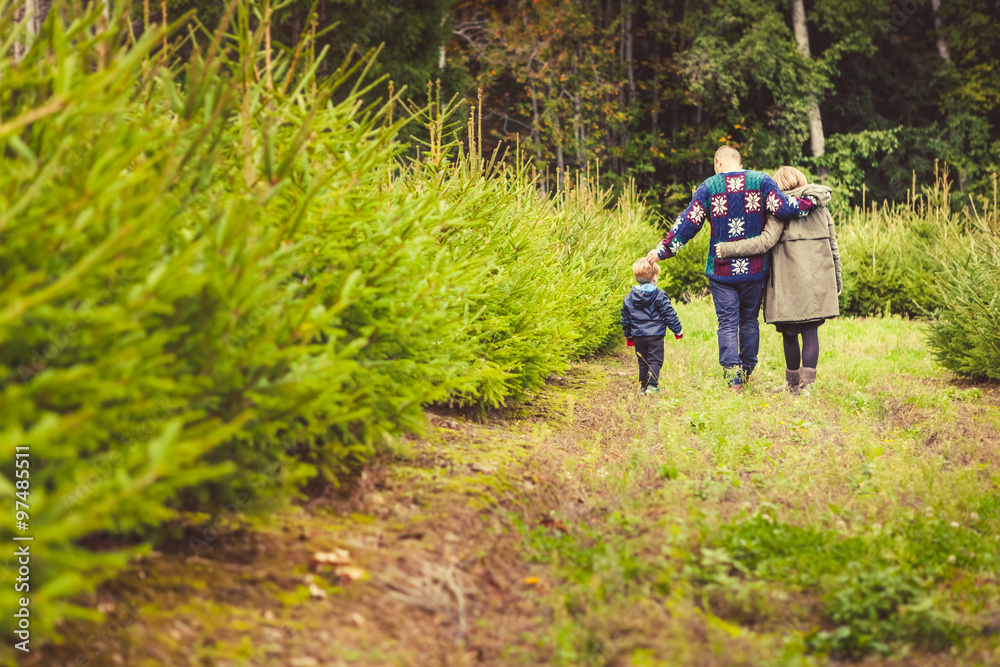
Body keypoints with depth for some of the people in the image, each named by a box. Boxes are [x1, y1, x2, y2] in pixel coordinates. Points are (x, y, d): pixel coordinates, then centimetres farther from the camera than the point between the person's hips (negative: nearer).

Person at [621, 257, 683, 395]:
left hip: (638, 336, 4)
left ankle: (642, 386, 17)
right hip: (655, 334, -4)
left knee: (643, 362, 15)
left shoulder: (629, 297, 4)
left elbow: (625, 318, 12)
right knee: (655, 361, 0)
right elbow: (669, 315, -6)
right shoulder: (659, 295, -9)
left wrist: (628, 335, 25)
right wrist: (678, 330, 6)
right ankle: (652, 385, -11)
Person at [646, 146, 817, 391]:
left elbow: (688, 223, -4)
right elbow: (783, 209, -11)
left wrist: (662, 250, 2)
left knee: (727, 323, 2)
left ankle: (732, 373, -11)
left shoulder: (708, 187, 0)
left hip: (721, 269, -1)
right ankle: (747, 370, 25)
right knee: (749, 320, 16)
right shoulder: (761, 181, 1)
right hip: (754, 269, 1)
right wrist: (810, 203, 4)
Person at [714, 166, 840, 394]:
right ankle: (807, 383, -4)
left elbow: (765, 242, -15)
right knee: (810, 331, 4)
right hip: (818, 280, 4)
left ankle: (793, 383, 16)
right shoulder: (821, 206, 12)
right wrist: (837, 279, 24)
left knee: (790, 333, 7)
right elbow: (833, 244, 15)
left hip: (790, 279, -4)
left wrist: (728, 249, -13)